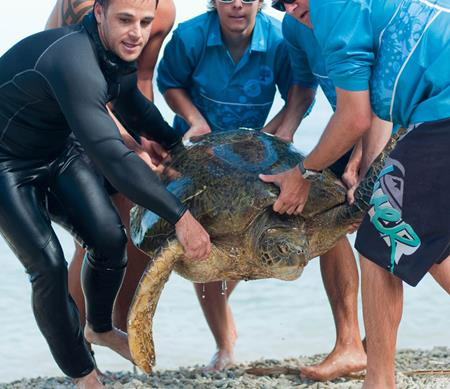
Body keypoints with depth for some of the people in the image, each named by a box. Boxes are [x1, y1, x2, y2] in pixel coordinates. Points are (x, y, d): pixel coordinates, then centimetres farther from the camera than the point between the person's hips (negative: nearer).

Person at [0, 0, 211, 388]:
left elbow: (133, 105, 17)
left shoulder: (119, 50, -8)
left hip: (57, 151, 8)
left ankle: (99, 328, 26)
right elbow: (112, 158, -43)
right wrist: (180, 216, -41)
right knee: (48, 268, -15)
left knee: (110, 238, -2)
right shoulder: (74, 61, -37)